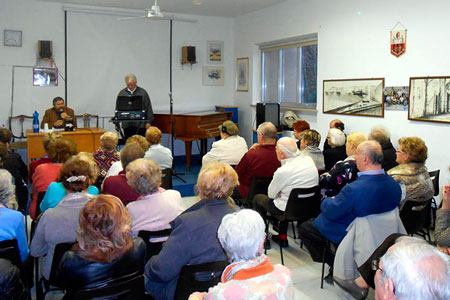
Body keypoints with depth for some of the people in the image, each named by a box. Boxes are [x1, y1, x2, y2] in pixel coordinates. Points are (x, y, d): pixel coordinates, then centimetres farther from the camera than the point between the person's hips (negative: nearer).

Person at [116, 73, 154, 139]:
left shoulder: (143, 92, 3)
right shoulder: (121, 93, 8)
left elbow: (148, 108, 2)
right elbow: (117, 108, 12)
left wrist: (149, 122, -3)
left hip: (140, 125, -2)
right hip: (127, 124, 2)